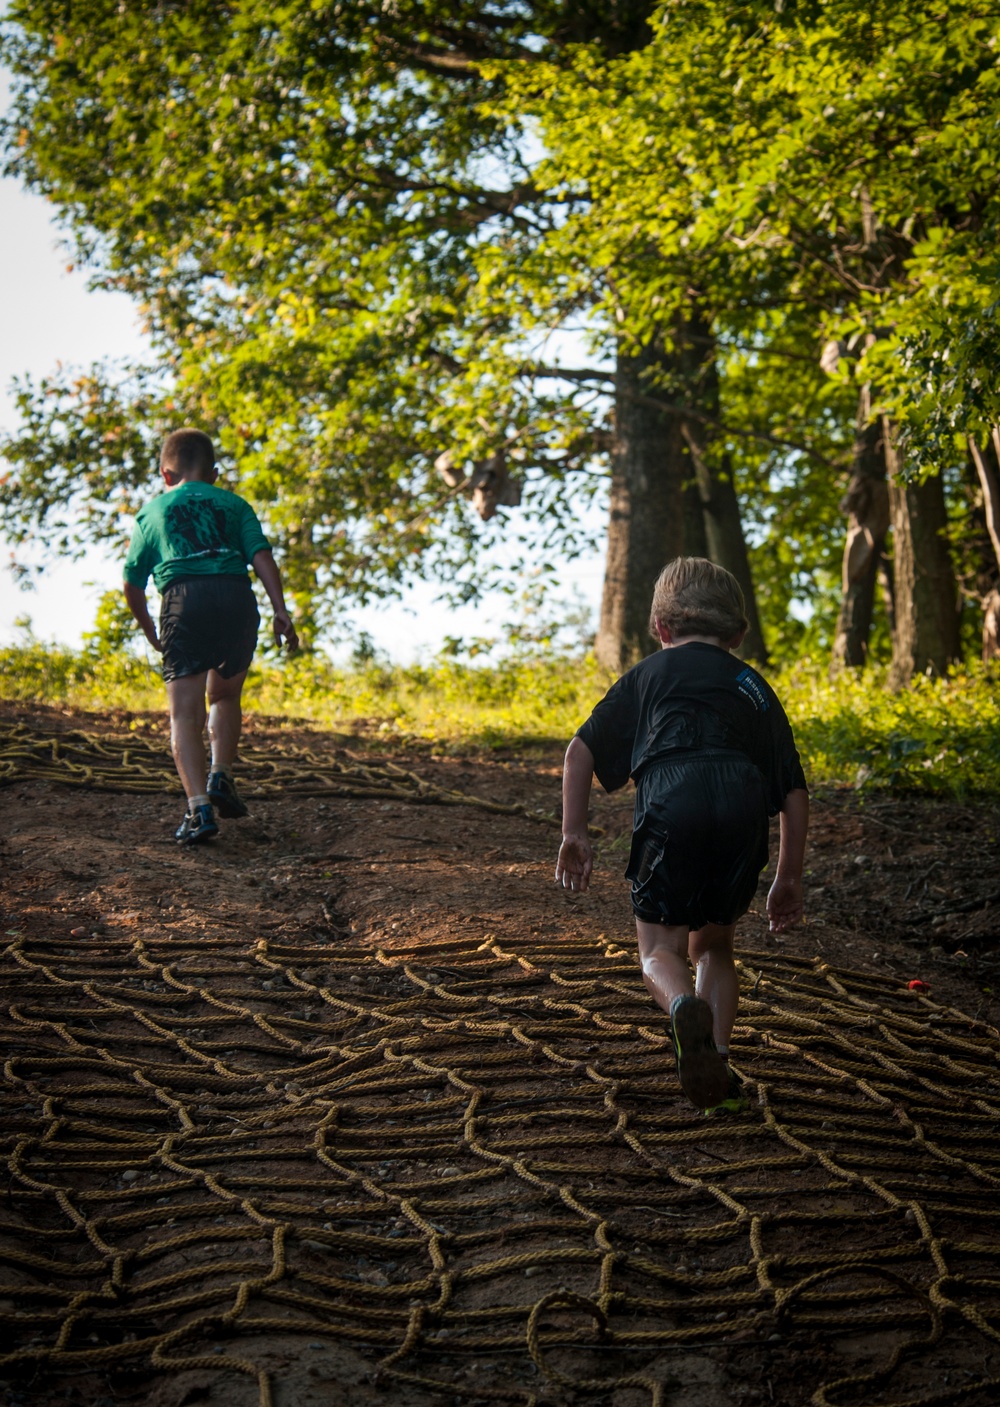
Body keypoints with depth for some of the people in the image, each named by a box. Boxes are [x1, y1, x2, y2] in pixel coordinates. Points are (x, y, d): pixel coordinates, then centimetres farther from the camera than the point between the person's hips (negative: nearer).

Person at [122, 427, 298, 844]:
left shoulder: (150, 513, 23)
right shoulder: (234, 504, 23)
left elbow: (132, 587, 21)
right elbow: (262, 557, 6)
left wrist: (148, 629, 36)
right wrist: (281, 611, 1)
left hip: (183, 599, -1)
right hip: (236, 597, 1)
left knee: (185, 713, -1)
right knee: (224, 695, 25)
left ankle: (199, 808, -13)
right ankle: (221, 776, 10)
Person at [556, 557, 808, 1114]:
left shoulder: (649, 674, 28)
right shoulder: (754, 686, 32)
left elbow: (581, 753, 17)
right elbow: (795, 793, 26)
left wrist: (575, 834, 21)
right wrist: (789, 880, 30)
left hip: (673, 807, -2)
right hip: (744, 808, 3)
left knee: (661, 948, 8)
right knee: (713, 944, 23)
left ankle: (686, 1006, -24)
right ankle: (717, 1063, 14)